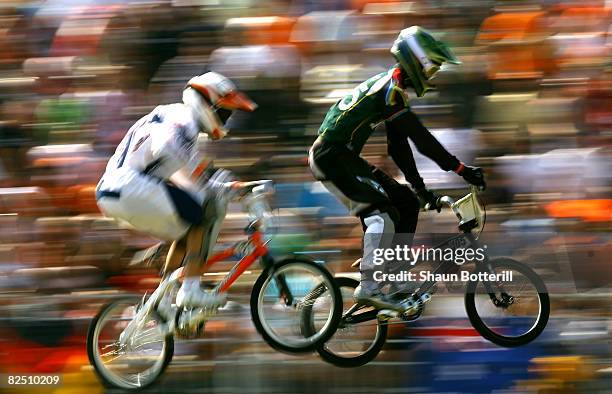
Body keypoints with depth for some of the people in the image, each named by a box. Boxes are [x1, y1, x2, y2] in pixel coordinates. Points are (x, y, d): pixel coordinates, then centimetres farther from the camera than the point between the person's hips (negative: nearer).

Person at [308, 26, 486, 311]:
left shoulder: (392, 89, 14)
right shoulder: (389, 89, -18)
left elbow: (398, 145, 19)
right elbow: (420, 138, -24)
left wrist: (420, 187, 17)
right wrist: (460, 169, -23)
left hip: (346, 158, 10)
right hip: (331, 157, -10)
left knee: (407, 204, 9)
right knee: (382, 211, -21)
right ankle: (369, 287, -22)